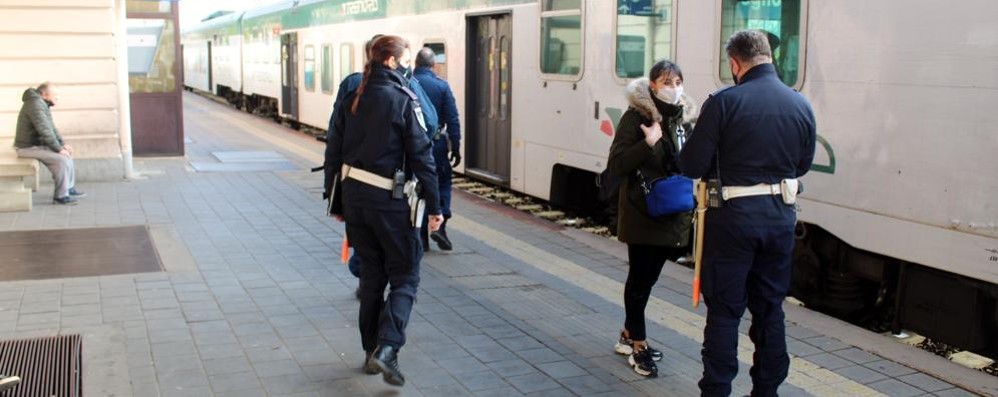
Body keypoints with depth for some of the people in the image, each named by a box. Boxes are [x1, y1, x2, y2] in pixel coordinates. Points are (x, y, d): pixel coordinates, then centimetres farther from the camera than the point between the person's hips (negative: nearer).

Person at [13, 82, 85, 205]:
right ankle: (61, 196, -12)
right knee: (62, 160, -21)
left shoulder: (42, 104, 12)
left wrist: (63, 144, 6)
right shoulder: (36, 104, -22)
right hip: (30, 148, -11)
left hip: (36, 144, 11)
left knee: (67, 154, 15)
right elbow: (44, 131, -28)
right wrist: (59, 149, -21)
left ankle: (69, 188, 20)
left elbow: (50, 127, 17)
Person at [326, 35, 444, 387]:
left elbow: (334, 153, 10)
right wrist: (433, 207, -7)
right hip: (389, 200, -6)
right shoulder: (404, 100, -10)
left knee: (371, 275, 17)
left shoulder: (352, 100, 7)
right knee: (405, 276, 4)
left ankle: (371, 351, 21)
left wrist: (337, 202, 17)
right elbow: (421, 157, -12)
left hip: (354, 195, 6)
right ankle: (386, 349, -12)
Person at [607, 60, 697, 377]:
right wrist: (648, 143, -27)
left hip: (670, 215, 6)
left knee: (648, 277, 15)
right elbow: (616, 165, -17)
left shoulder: (679, 118, 8)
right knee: (640, 278, 2)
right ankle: (638, 345, 13)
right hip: (641, 214, -6)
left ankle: (629, 336, 30)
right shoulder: (636, 117, -12)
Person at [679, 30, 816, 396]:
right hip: (781, 216, 5)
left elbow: (692, 166, -12)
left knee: (724, 309, 5)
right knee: (770, 307, 16)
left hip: (734, 215, -5)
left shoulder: (724, 102, -13)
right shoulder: (801, 105, 2)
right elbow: (803, 164, 13)